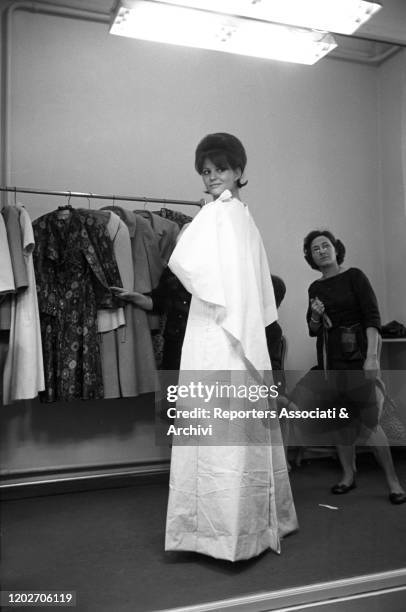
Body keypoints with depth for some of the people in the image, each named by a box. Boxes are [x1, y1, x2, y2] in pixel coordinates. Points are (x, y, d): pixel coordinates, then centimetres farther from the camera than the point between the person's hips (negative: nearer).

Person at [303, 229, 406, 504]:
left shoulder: (354, 276, -3)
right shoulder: (315, 288, 11)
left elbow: (373, 317, -11)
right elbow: (313, 330, 17)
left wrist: (372, 356, -21)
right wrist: (315, 316, -5)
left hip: (356, 355, -5)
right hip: (329, 357, 5)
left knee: (369, 422, -7)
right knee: (341, 420, 9)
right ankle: (348, 475, 22)